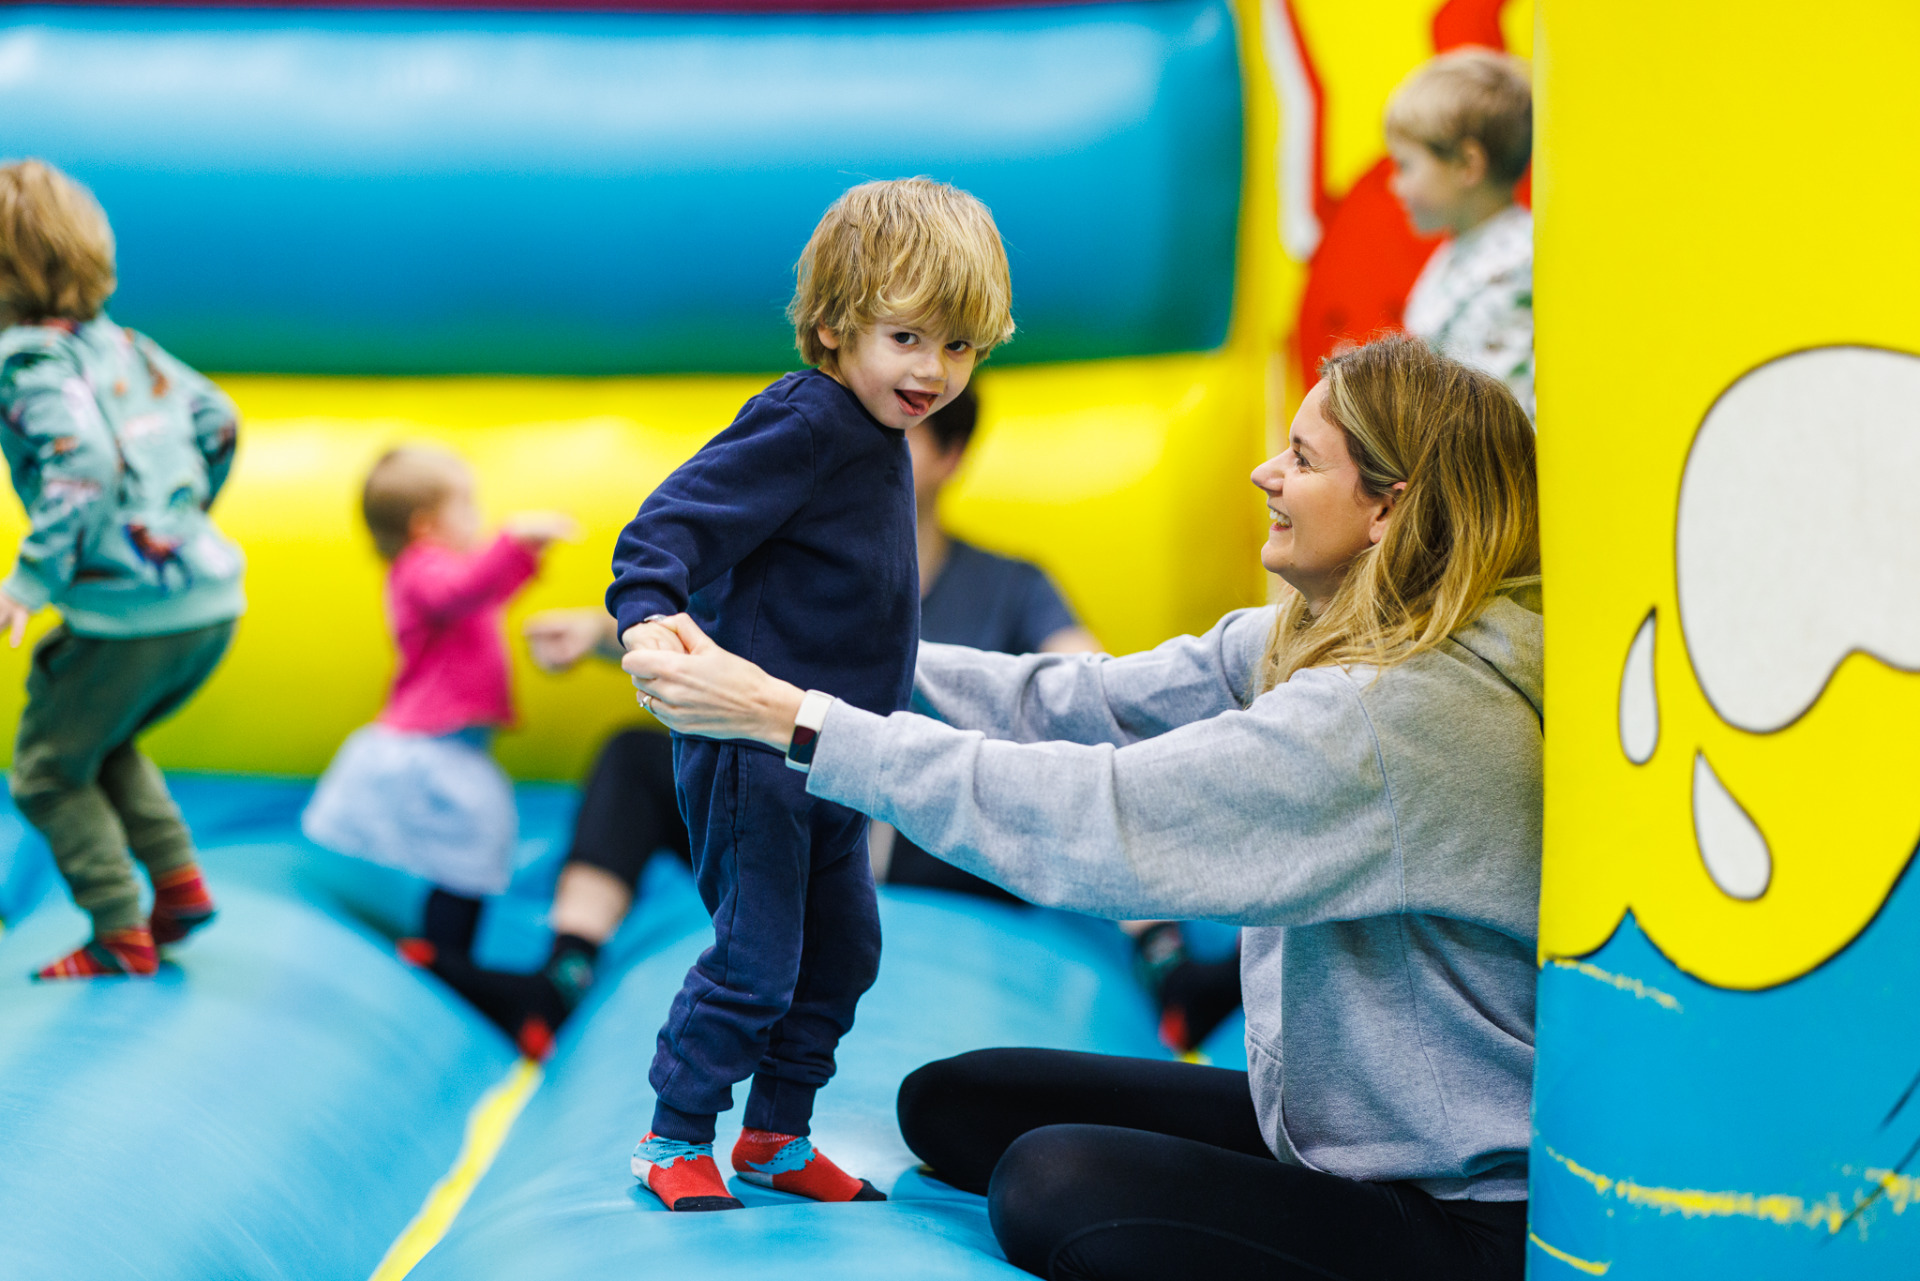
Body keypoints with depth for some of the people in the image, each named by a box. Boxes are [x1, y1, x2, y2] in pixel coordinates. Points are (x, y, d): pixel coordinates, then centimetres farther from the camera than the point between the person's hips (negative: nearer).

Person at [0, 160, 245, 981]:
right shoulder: (122, 342, 12)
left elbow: (83, 467, -25)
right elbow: (217, 422, 17)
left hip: (132, 606, -8)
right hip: (212, 594, 8)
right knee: (104, 743, 29)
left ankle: (122, 939, 9)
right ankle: (180, 883, 21)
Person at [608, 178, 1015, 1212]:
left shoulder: (877, 436, 10)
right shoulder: (804, 425, -19)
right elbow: (677, 518, -25)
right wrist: (648, 613, -42)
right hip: (754, 748, -10)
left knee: (842, 952, 16)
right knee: (755, 962, -4)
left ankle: (776, 1136, 28)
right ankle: (673, 1141, 12)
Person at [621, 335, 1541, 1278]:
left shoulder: (1405, 712, -27)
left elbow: (1091, 815, -28)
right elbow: (1077, 703, 6)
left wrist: (792, 719, -25)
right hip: (1325, 1118, 9)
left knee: (1052, 1184, -25)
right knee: (952, 1102, 5)